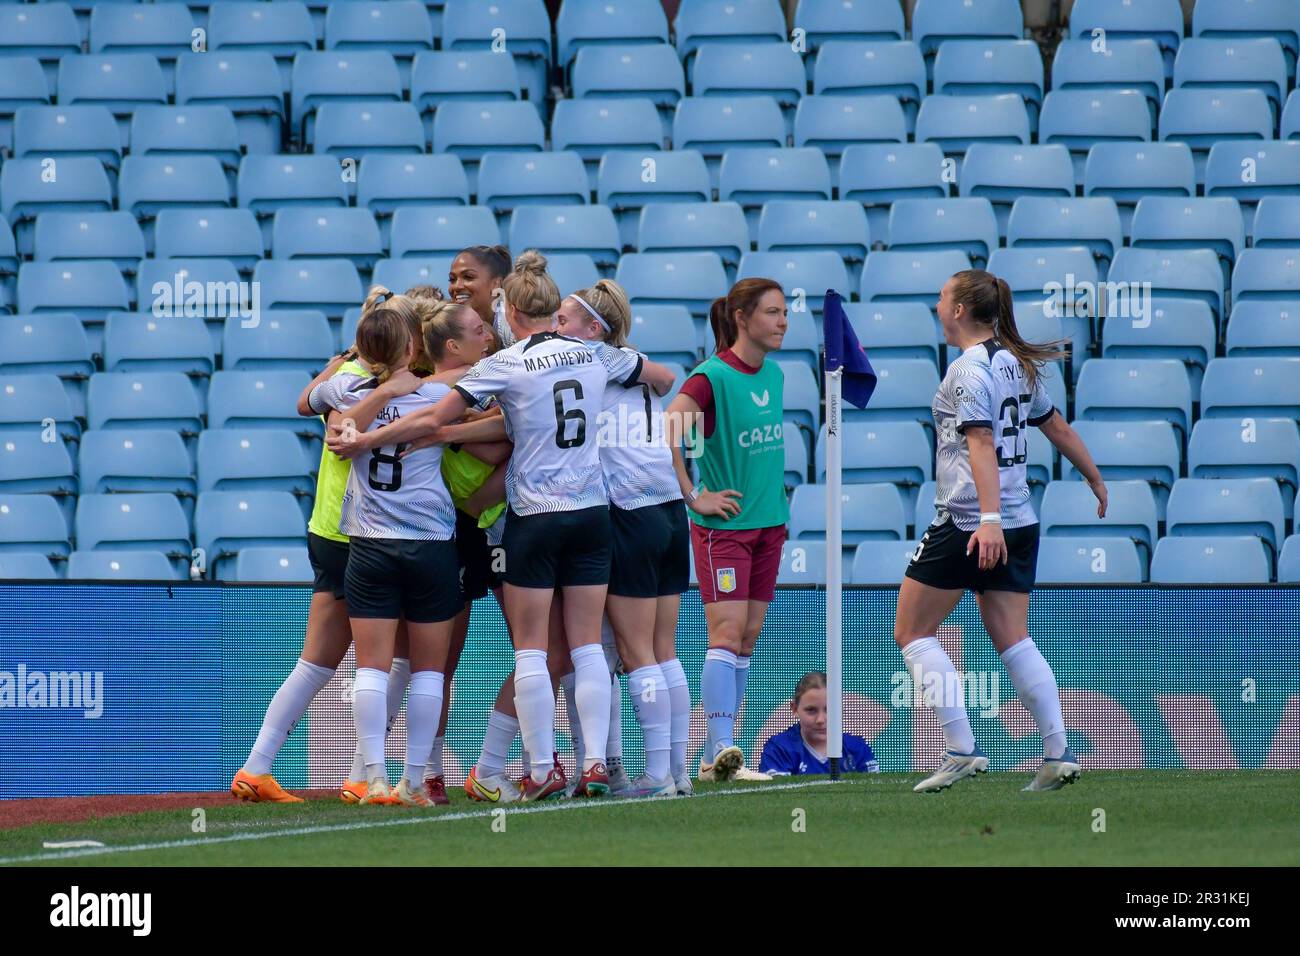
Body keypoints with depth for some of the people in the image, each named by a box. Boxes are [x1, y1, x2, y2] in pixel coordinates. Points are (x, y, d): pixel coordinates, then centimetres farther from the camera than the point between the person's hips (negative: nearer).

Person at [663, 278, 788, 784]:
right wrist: (694, 497, -20)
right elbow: (665, 434, -24)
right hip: (723, 523, -7)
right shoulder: (712, 376, -14)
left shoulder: (773, 373, 10)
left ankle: (715, 755, 9)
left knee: (747, 638, 6)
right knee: (727, 633, -15)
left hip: (767, 522, 7)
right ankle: (723, 750, -20)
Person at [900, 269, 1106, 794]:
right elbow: (1058, 427, 21)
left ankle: (961, 750, -7)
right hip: (1019, 523, 8)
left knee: (912, 632, 1)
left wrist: (988, 519, -31)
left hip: (966, 524, -8)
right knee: (1013, 640, 9)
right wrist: (1095, 479, 34)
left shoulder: (968, 370, -13)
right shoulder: (1016, 364, 12)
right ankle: (1058, 754, 1)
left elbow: (981, 445, -23)